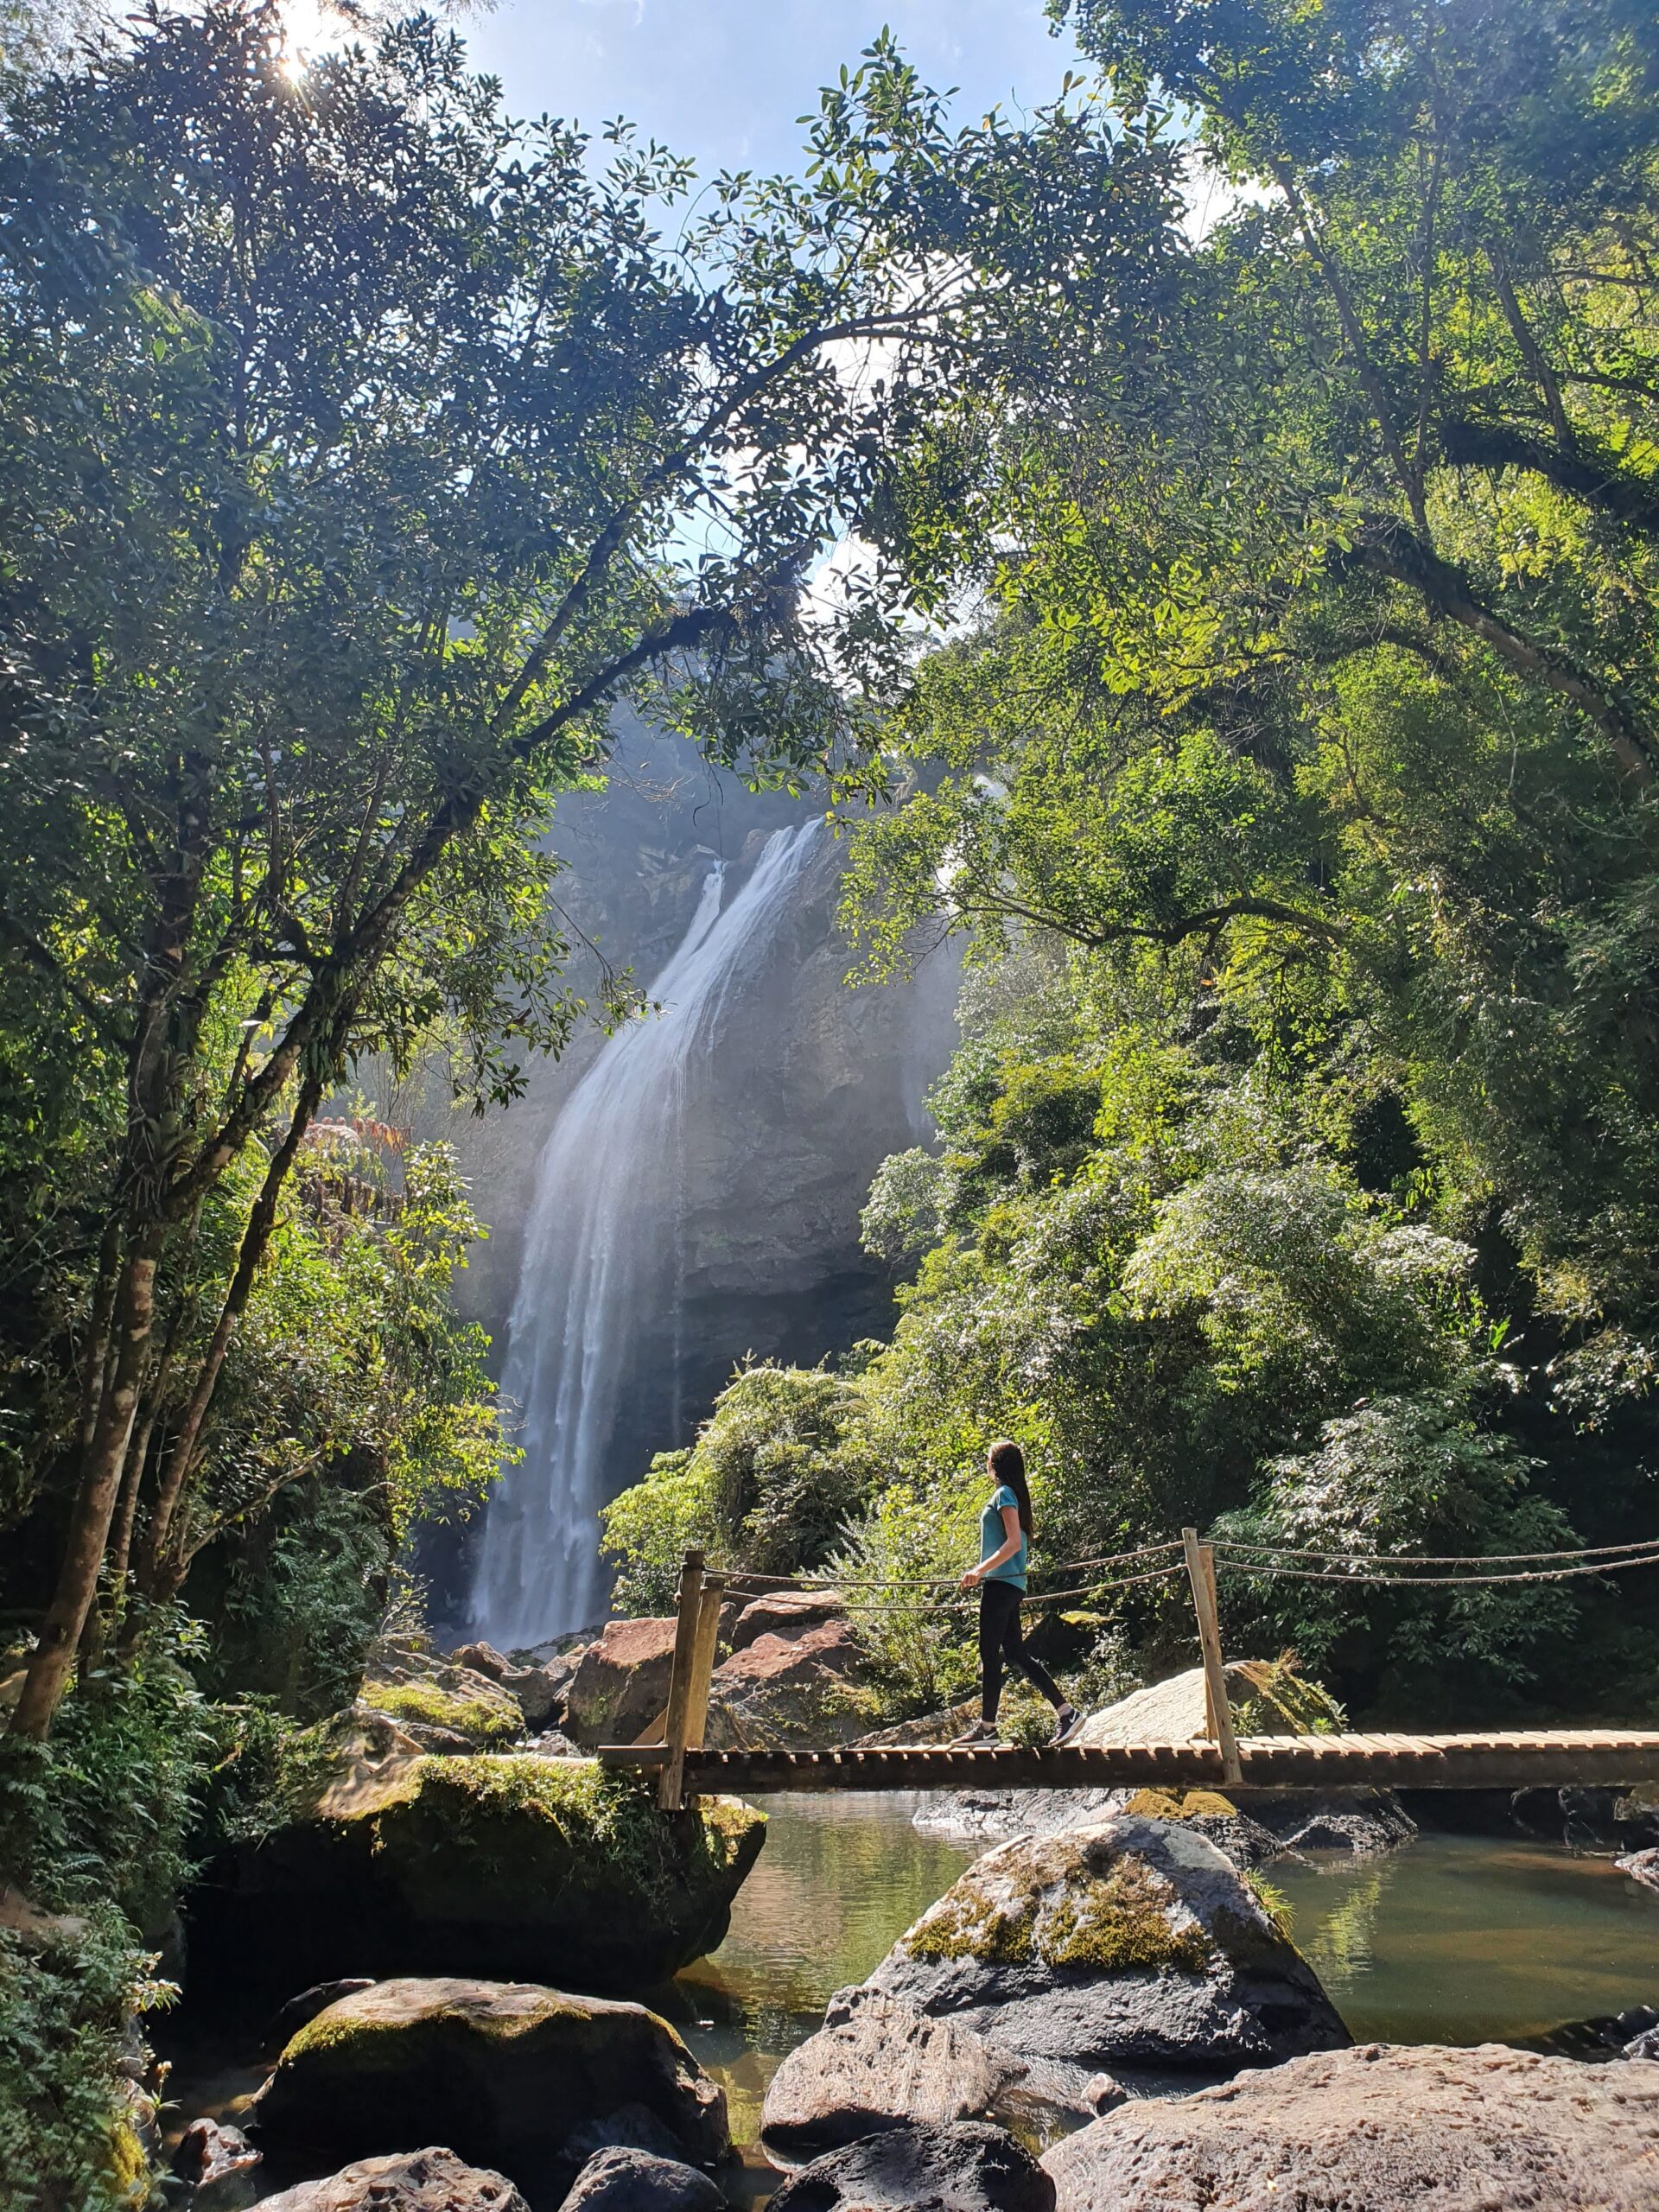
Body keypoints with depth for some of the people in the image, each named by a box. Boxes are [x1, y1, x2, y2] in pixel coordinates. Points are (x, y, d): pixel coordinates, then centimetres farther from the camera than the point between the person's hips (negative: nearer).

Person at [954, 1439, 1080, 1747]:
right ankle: (1066, 1711, 9)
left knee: (989, 1655, -4)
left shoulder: (1004, 1494, -10)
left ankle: (986, 1727, 1)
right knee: (1015, 1653, 10)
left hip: (1001, 1583, -10)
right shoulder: (1014, 1494, 17)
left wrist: (980, 1570, -24)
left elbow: (1013, 1543, -19)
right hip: (1011, 1584, 10)